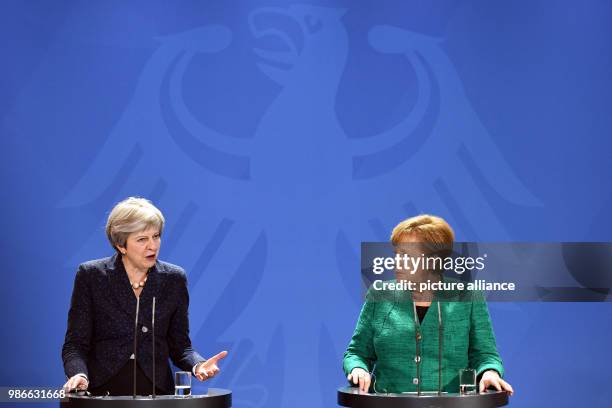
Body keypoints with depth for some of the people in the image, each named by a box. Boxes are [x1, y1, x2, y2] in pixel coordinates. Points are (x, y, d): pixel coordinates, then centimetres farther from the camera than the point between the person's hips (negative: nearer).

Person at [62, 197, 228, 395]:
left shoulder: (174, 279, 6)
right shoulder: (91, 275, 0)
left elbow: (179, 345, 11)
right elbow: (75, 343, 0)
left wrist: (198, 365, -9)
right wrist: (79, 374, -19)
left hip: (156, 390, 3)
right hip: (102, 389, -3)